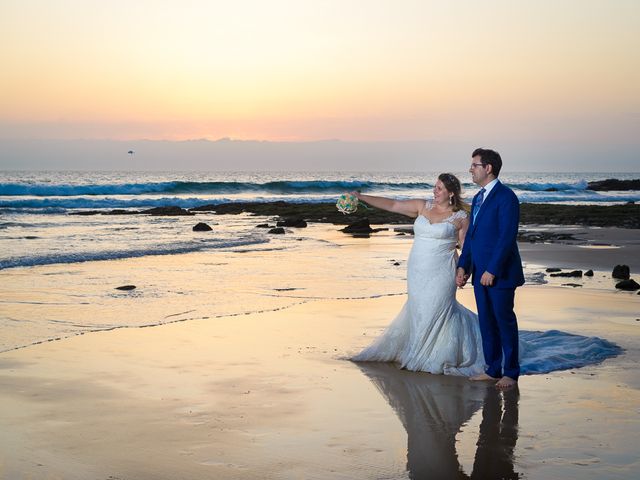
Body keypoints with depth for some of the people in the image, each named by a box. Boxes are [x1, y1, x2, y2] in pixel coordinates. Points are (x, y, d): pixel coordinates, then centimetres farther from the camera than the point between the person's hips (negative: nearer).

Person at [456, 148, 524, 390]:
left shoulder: (506, 197, -14)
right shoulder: (478, 198, 15)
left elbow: (507, 236, -19)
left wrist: (492, 270, -21)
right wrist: (463, 266, 8)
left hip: (499, 273, -8)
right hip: (480, 273, 8)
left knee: (505, 322, 1)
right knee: (486, 322, 12)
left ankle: (510, 372, 12)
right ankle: (493, 370, 20)